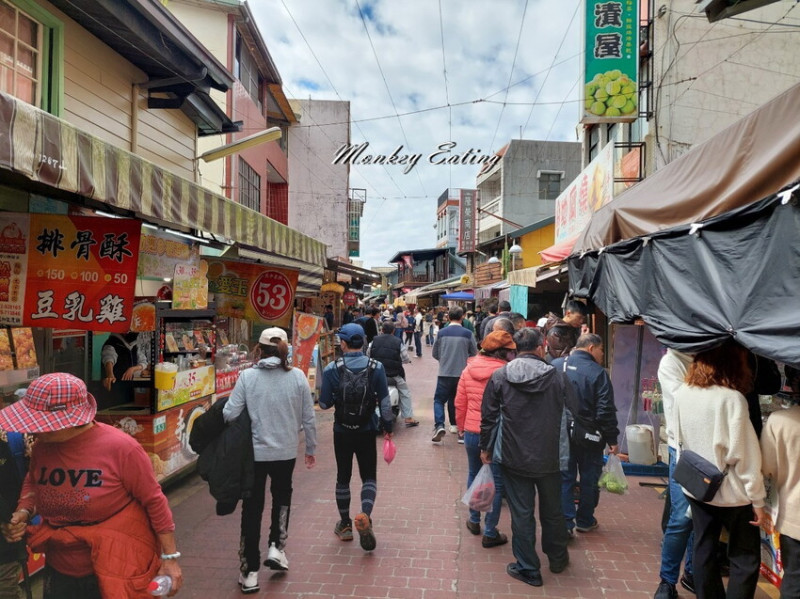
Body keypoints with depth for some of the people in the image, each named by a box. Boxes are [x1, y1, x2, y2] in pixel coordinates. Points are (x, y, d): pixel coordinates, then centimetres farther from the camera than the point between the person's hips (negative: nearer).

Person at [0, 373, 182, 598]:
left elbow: (154, 501, -15)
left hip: (118, 570, -5)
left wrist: (170, 557, -12)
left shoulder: (120, 448, -23)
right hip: (61, 570, 5)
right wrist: (23, 512, -5)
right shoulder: (42, 447, -6)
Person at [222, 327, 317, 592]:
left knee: (252, 508, 13)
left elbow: (229, 414, -13)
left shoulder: (247, 376, -10)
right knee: (282, 496, 29)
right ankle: (276, 547, 23)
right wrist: (310, 448, 12)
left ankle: (249, 572, 21)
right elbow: (308, 418, -1)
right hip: (286, 451, 1)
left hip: (254, 451, -1)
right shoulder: (297, 376, -7)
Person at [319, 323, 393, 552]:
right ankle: (365, 514, -13)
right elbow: (385, 401, -5)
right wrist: (387, 427, 6)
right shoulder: (376, 367, -8)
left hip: (342, 432, 0)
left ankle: (345, 525, 28)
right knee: (369, 477, 11)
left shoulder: (331, 370, -11)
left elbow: (324, 404, -5)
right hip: (367, 432, 0)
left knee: (343, 477, 16)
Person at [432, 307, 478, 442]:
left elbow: (434, 354, 5)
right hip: (461, 373, 1)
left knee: (439, 400, 5)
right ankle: (454, 425, 27)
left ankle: (439, 426, -13)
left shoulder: (441, 333, -4)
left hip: (445, 373, -1)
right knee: (455, 399, 19)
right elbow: (474, 353, 4)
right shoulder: (468, 334, -7)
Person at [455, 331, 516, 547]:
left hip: (471, 432, 5)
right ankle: (490, 533, 17)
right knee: (496, 482, 9)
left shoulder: (468, 370, -1)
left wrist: (461, 428, 17)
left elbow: (459, 403, 4)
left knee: (474, 475, 23)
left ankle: (474, 520, 37)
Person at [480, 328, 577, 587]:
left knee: (521, 513, 10)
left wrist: (486, 448, 8)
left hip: (514, 458, -1)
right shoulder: (558, 377, -7)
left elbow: (488, 417, -4)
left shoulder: (499, 376, -8)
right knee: (552, 511, 21)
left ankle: (528, 568, 21)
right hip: (549, 458, 2)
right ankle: (557, 558, 40)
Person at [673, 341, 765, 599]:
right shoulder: (732, 398, -20)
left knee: (703, 550, 16)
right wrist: (757, 500, -9)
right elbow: (744, 455, -17)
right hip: (731, 493, -5)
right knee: (745, 558, 11)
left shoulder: (682, 394, -4)